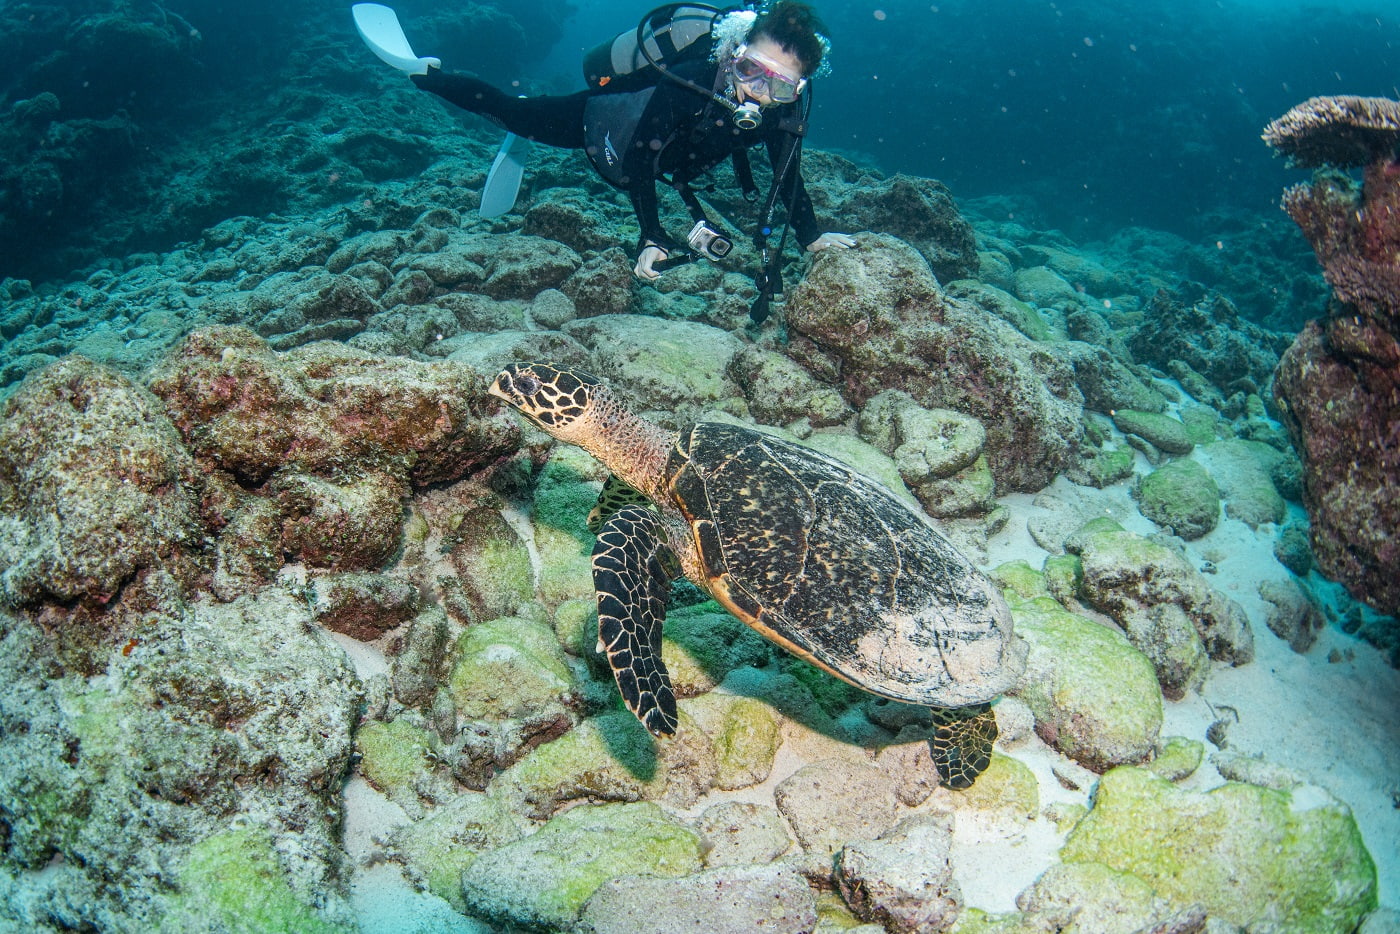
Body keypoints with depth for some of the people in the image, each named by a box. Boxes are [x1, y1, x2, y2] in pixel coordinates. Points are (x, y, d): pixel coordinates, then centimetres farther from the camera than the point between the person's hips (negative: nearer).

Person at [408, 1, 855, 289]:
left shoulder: (784, 112, -29)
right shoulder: (688, 83, -44)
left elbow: (787, 176, -12)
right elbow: (640, 159, -36)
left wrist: (812, 238, -12)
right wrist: (652, 239, -38)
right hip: (599, 116, -6)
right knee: (508, 111, 10)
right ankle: (424, 73, 35)